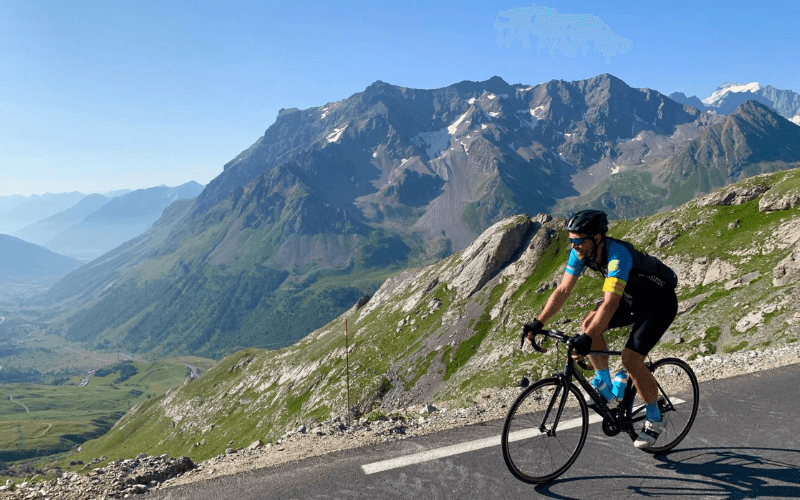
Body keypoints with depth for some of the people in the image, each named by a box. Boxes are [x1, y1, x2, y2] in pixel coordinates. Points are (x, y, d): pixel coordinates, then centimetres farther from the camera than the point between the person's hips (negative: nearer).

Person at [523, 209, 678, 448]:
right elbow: (563, 290, -11)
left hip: (660, 304, -7)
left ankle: (654, 419, 6)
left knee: (631, 360, -17)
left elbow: (610, 304, -46)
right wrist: (538, 322, -19)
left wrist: (586, 339, -54)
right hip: (633, 298, 7)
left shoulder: (618, 255, -37)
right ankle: (604, 384, 5)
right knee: (588, 324, -13)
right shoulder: (582, 252, -14)